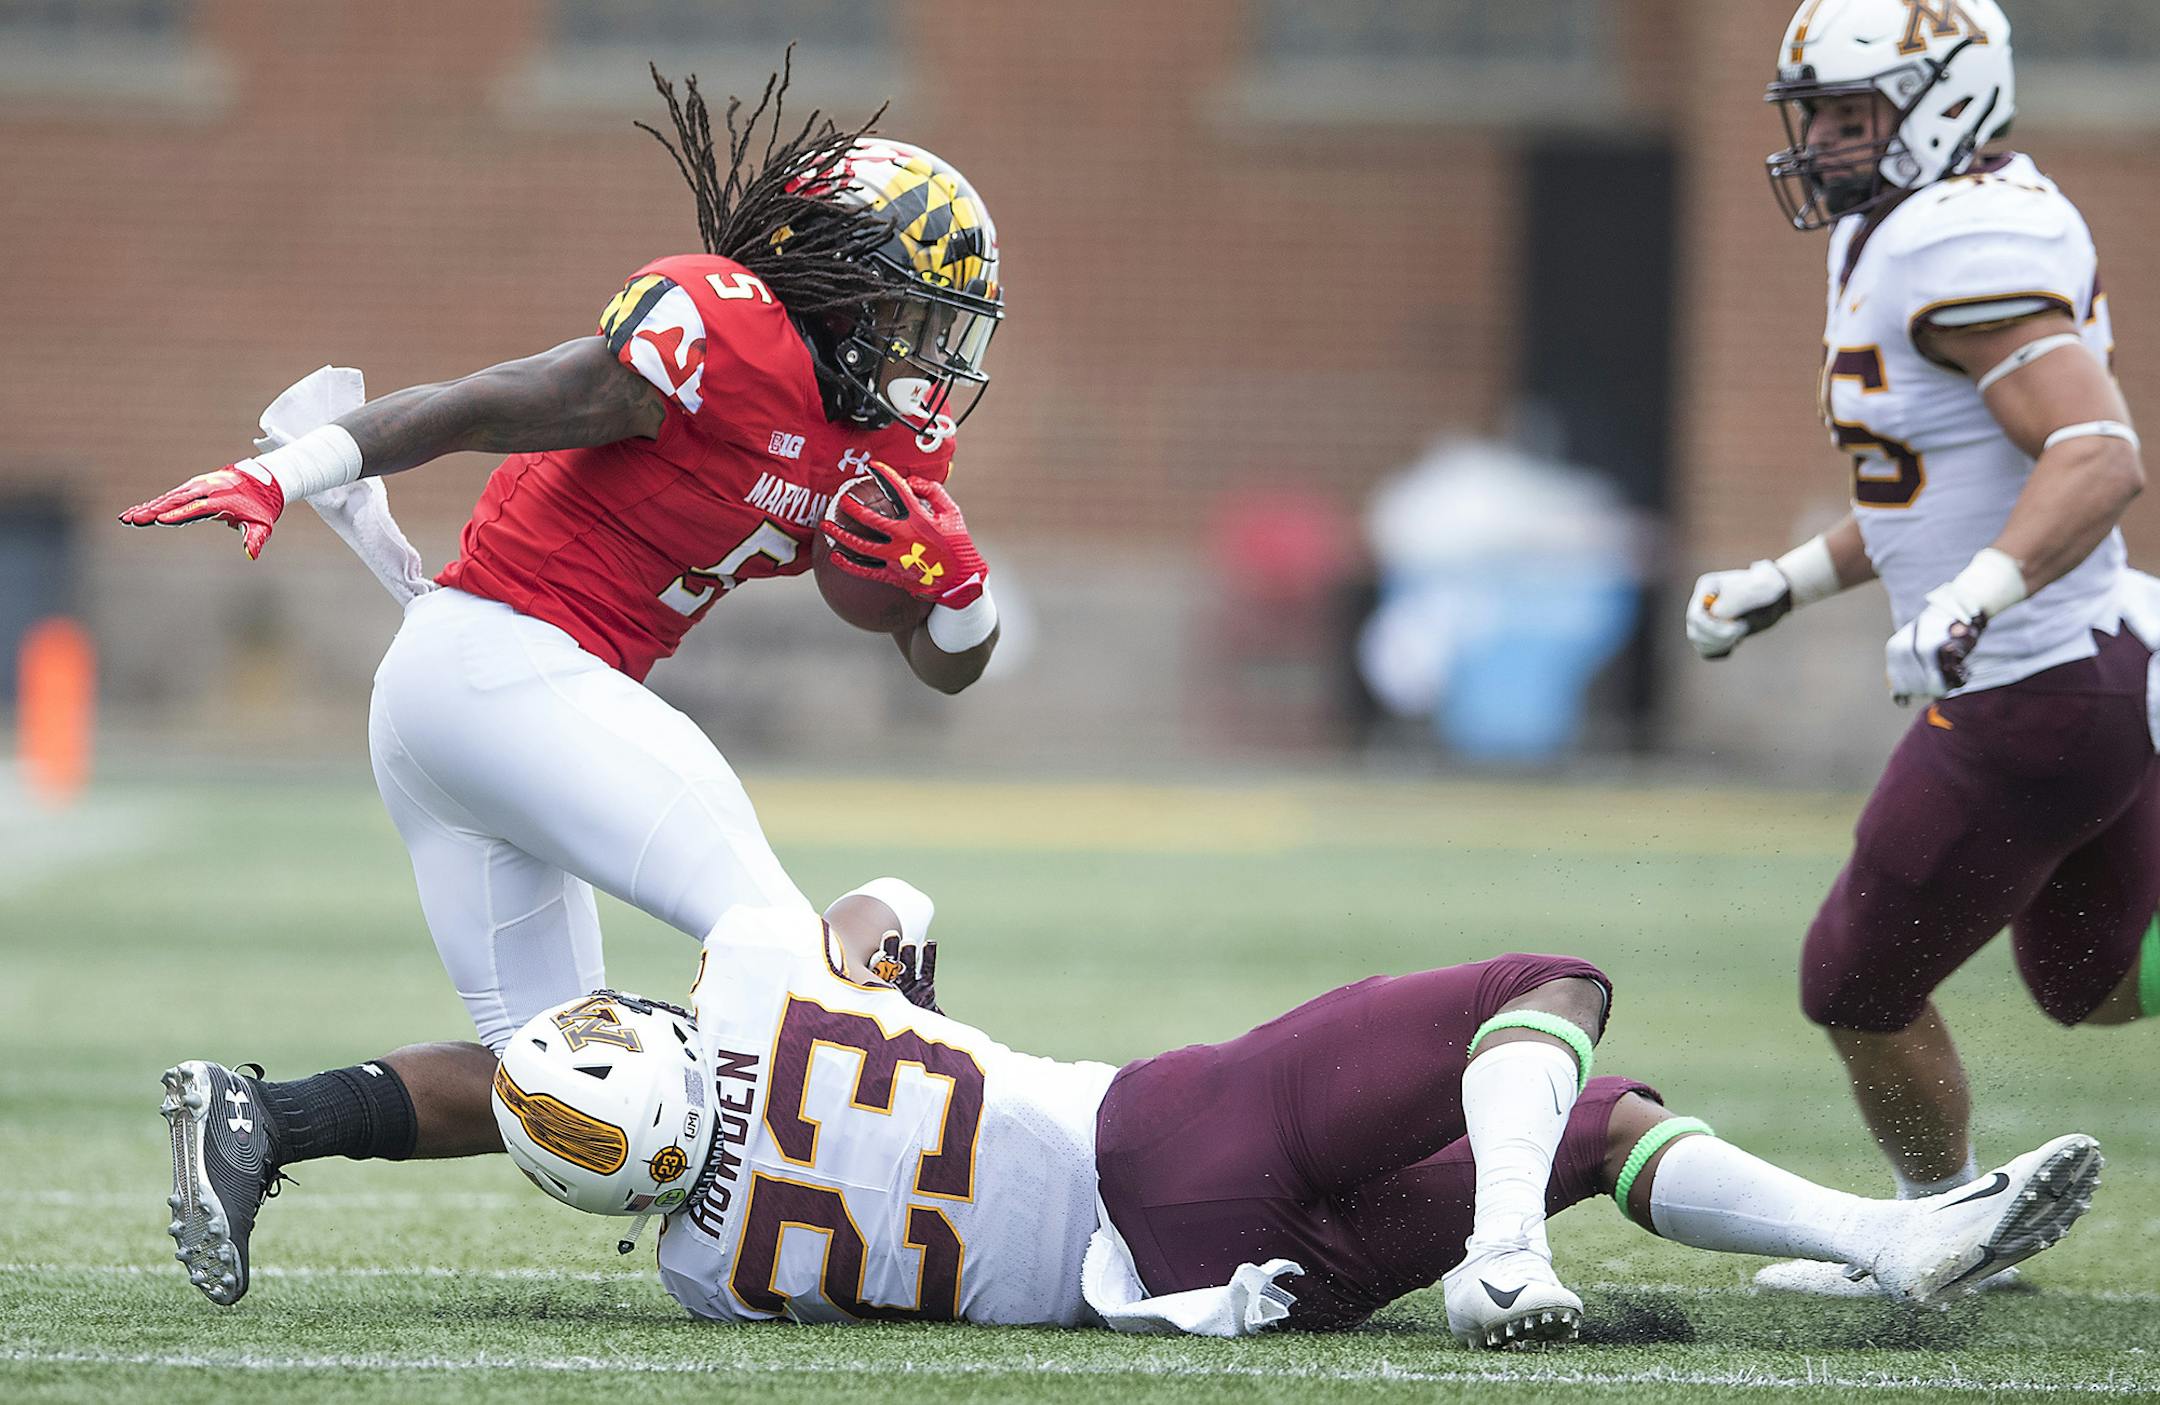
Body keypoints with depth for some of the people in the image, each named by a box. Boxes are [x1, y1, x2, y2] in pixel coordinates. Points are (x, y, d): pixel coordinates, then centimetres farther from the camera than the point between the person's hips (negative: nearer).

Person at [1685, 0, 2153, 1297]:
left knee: (1860, 987, 7)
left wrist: (1975, 598, -43)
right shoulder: (1922, 238, 11)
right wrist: (1788, 584, 23)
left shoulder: (1959, 245, -21)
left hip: (2031, 701, -10)